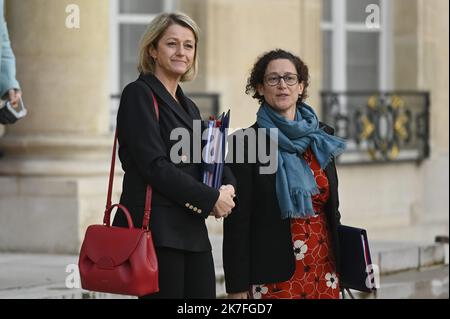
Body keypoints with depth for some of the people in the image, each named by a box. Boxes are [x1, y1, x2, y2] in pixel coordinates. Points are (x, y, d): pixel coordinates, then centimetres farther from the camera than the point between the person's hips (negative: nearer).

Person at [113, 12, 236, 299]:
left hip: (193, 231, 8)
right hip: (155, 229, -8)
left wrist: (228, 187, -6)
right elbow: (154, 164, -14)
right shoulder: (139, 94, -4)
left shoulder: (189, 107, 21)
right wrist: (210, 198, -11)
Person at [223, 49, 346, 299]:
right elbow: (237, 220, -7)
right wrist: (237, 286, -10)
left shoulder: (321, 138, 10)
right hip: (275, 276, -4)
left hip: (323, 269, 4)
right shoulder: (246, 142, -5)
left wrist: (339, 267, 13)